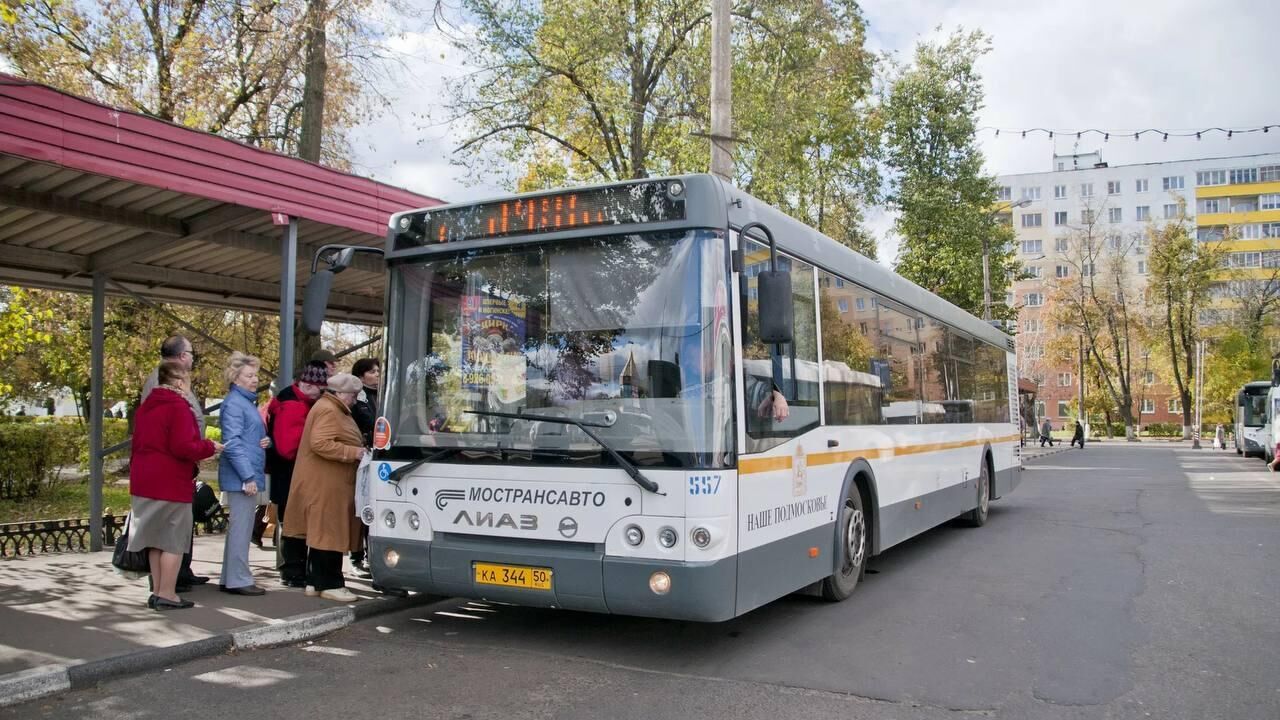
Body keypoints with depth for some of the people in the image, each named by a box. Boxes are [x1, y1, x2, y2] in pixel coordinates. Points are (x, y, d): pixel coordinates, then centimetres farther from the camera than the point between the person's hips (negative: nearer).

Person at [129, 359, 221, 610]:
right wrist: (209, 447, -8)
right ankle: (167, 595, 3)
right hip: (171, 484, -9)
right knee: (174, 540, 0)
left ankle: (157, 591, 22)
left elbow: (139, 444, 19)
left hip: (143, 483, 9)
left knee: (157, 540, 15)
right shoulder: (178, 407, -15)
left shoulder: (145, 406, 14)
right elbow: (183, 447, -22)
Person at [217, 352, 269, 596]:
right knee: (241, 526, -5)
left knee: (238, 526, 14)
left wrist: (265, 441, 5)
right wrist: (248, 476, -21)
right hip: (241, 476, -10)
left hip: (249, 474, 10)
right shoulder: (234, 402, -11)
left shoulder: (248, 401, 18)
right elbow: (233, 443, -18)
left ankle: (229, 578, 22)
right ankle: (238, 579, 0)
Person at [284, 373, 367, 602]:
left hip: (326, 485, 11)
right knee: (329, 534, -7)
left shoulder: (332, 409, 20)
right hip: (326, 486, -11)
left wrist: (356, 450, 17)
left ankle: (315, 581, 19)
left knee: (321, 533, 13)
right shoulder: (328, 411, -15)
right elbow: (320, 443, -26)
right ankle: (329, 584, -3)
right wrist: (353, 452, -22)